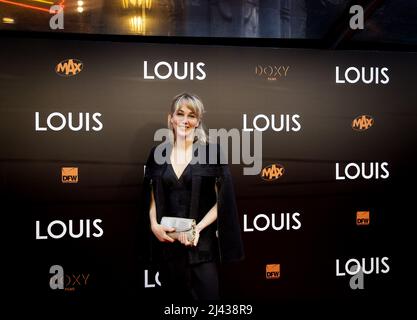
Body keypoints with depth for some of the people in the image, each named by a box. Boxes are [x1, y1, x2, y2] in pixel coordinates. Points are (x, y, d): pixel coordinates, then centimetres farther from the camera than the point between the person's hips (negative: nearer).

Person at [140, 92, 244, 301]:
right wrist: (154, 225, -6)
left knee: (207, 294, -1)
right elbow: (152, 198, 11)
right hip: (167, 242, 3)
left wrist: (198, 228, -16)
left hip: (201, 243, -3)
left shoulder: (211, 152, -3)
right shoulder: (158, 153, 6)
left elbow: (222, 201, -4)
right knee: (174, 295, 14)